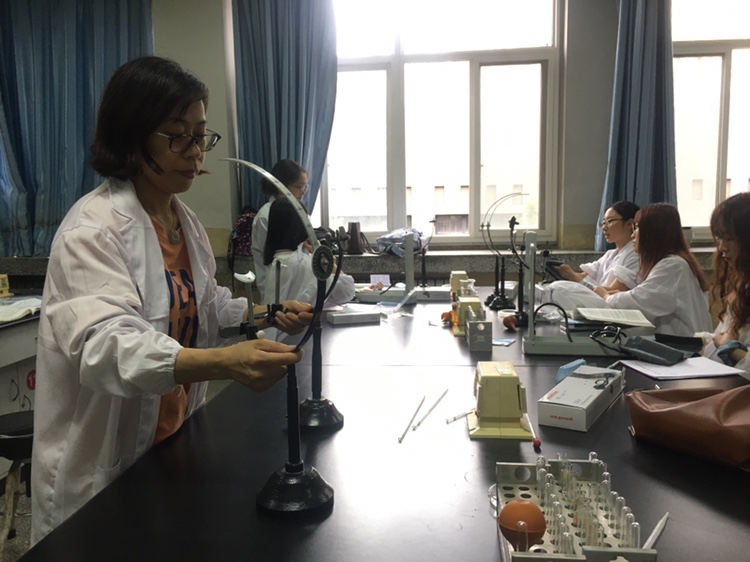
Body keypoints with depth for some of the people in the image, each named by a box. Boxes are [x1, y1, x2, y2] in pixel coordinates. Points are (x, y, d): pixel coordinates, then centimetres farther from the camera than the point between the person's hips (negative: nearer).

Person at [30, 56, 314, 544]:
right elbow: (105, 344, -35)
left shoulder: (184, 219, 4)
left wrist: (267, 314, -2)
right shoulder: (93, 228, -21)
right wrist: (225, 362, -49)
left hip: (174, 444, 8)